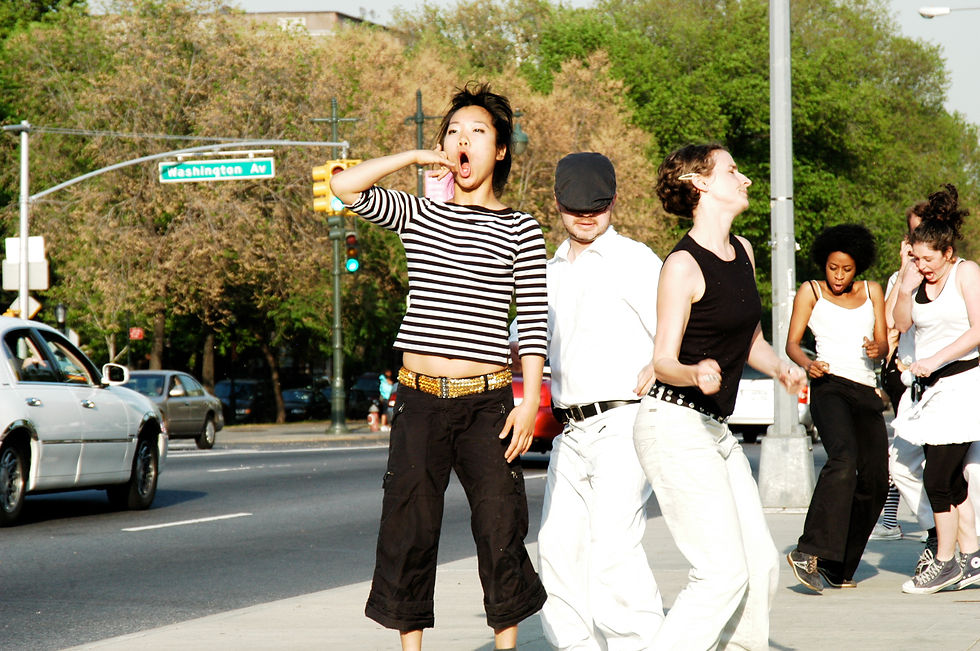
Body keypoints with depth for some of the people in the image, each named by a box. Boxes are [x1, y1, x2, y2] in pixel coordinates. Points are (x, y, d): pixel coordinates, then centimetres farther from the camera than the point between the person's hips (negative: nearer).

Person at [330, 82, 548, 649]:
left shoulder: (520, 230, 5)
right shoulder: (419, 215, 10)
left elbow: (534, 322, 1)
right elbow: (345, 186, -4)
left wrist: (531, 400, -8)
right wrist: (418, 157, 0)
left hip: (488, 402, -1)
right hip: (420, 398, 1)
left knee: (501, 534, -1)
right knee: (409, 533, 2)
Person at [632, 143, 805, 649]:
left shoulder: (743, 251, 12)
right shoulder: (683, 265, -13)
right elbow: (663, 361, -14)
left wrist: (781, 367, 3)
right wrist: (695, 374, -34)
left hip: (715, 429, 9)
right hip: (675, 427, -8)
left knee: (761, 565, 7)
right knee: (724, 573, -12)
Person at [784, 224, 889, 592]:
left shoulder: (872, 292, 19)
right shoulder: (811, 292, 10)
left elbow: (884, 344, 13)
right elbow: (792, 343, 3)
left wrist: (876, 349, -11)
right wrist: (807, 364, -18)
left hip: (866, 392, 5)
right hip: (829, 386, -5)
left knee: (875, 481, -1)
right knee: (843, 461, -29)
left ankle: (838, 567, 10)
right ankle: (808, 553, -35)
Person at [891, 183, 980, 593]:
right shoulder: (919, 277, 10)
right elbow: (902, 324, 11)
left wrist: (934, 360, -19)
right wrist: (905, 290, -6)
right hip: (929, 386, 7)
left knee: (938, 477, -9)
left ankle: (945, 563, -1)